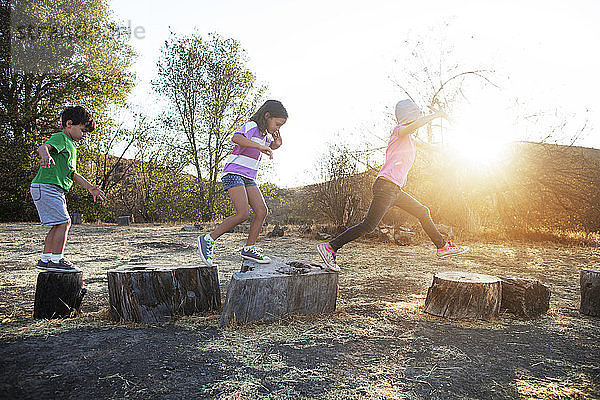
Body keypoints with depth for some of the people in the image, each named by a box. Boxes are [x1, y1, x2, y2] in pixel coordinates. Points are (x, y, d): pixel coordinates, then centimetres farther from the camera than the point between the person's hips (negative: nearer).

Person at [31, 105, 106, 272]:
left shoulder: (71, 146, 24)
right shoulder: (60, 138, -6)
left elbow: (72, 173, 26)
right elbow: (43, 147, -28)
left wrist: (90, 188, 19)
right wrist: (46, 155, -52)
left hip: (56, 190, 10)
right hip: (46, 187, -10)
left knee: (58, 225, 12)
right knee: (63, 222, -14)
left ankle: (45, 259, 19)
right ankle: (57, 260, -10)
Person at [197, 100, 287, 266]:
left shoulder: (264, 134, 15)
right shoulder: (251, 127, -12)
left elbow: (270, 146, 37)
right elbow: (236, 138, -34)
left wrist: (276, 143, 14)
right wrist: (260, 146, -38)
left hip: (248, 179, 9)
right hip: (233, 174, -9)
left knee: (262, 211, -4)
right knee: (243, 214, -21)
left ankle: (249, 249, 4)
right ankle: (208, 239, -8)